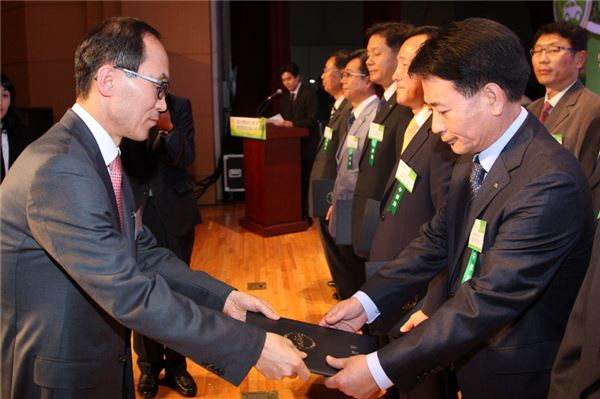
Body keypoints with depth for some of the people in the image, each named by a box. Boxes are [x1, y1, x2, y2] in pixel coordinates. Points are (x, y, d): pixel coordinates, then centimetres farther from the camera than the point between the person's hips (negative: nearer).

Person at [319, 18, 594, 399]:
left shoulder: (550, 184, -30)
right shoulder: (473, 155, -2)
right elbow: (437, 240, 4)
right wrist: (367, 301, -6)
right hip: (459, 349, 7)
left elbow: (489, 301, -31)